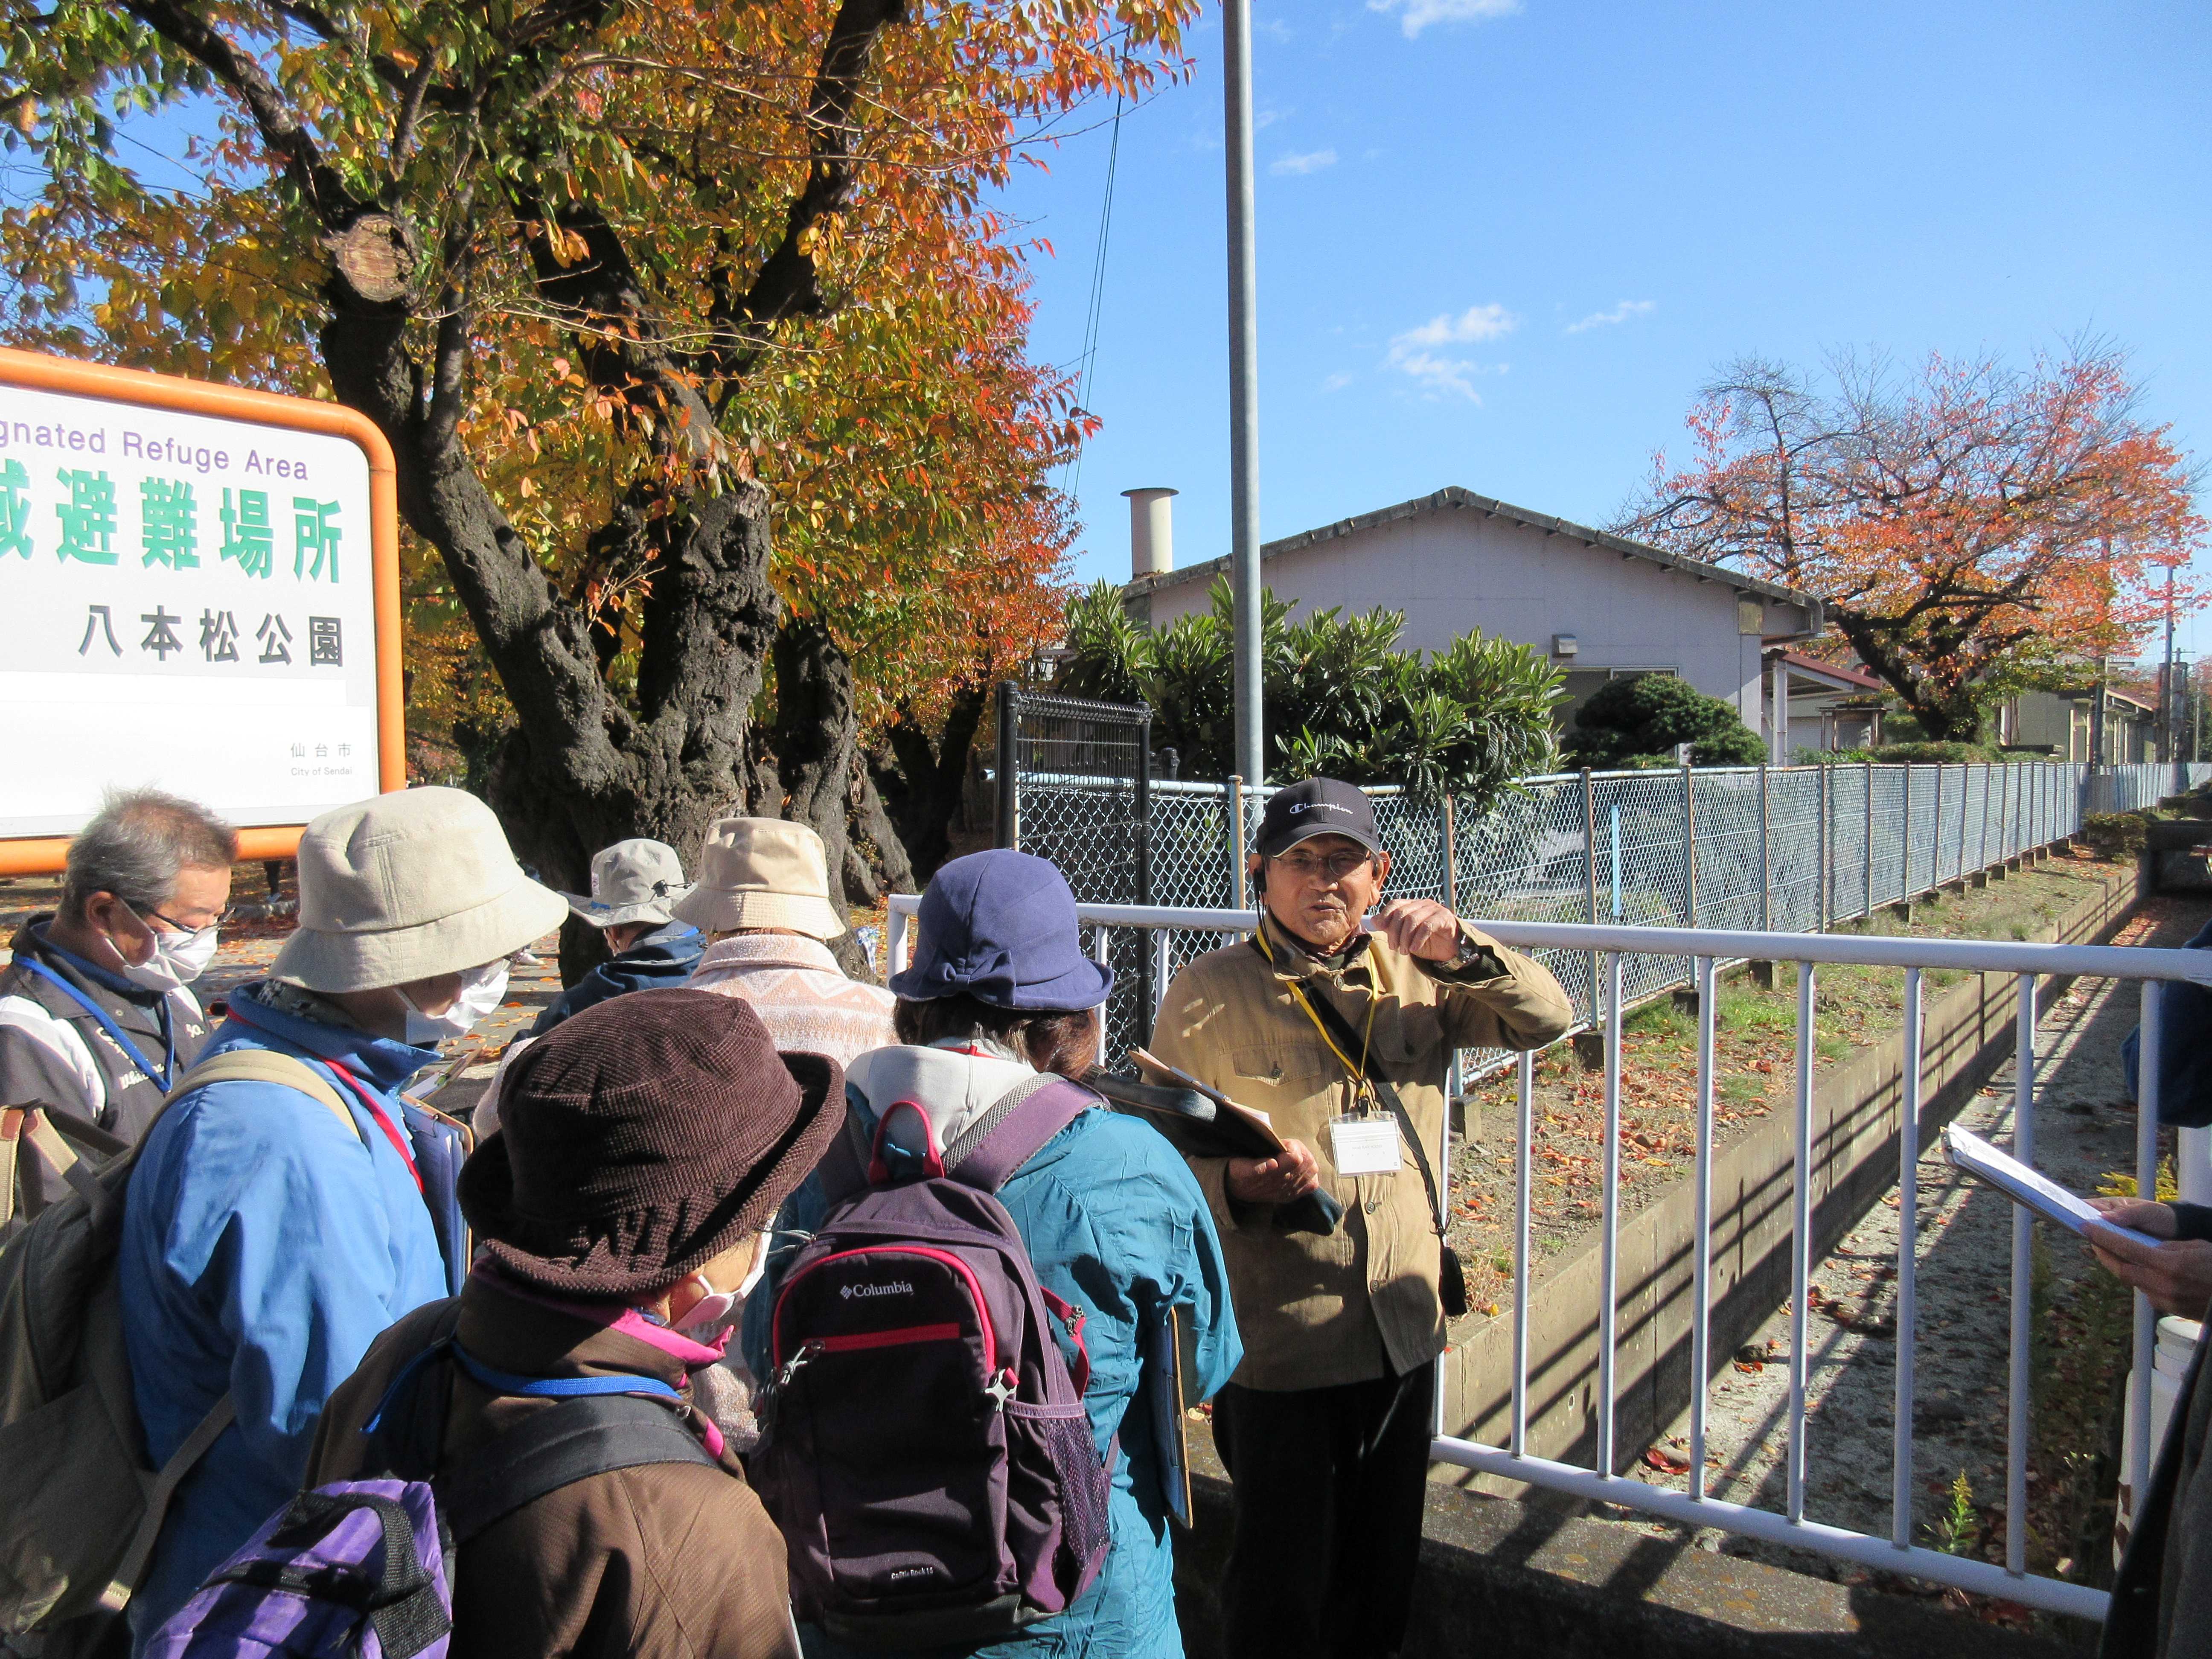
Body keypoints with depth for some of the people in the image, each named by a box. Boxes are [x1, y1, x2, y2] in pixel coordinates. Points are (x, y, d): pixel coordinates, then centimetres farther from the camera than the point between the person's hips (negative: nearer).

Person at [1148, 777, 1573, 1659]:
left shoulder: (1413, 972, 3)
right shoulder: (1209, 993, -8)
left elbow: (1545, 1020, 3)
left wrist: (1461, 950, -14)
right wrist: (1236, 1183, -26)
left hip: (1402, 1326, 4)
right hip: (1277, 1339, -4)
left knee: (1384, 1568, 22)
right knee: (1281, 1583, 9)